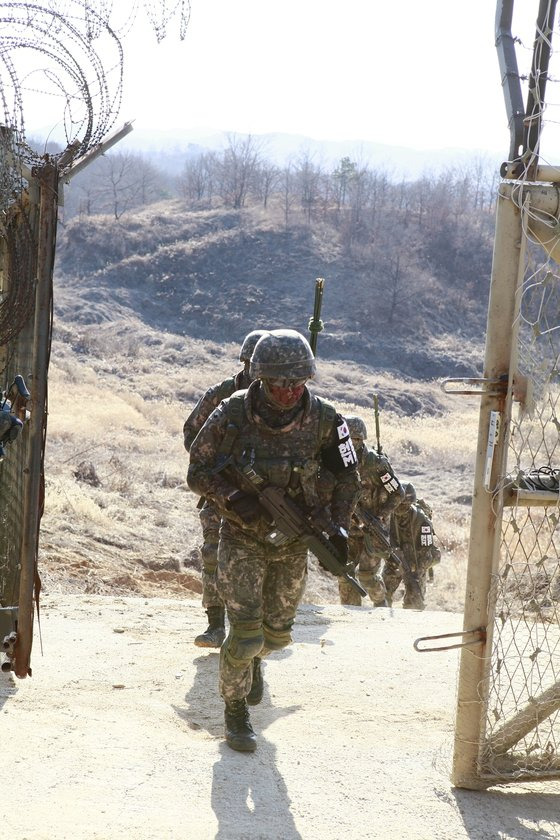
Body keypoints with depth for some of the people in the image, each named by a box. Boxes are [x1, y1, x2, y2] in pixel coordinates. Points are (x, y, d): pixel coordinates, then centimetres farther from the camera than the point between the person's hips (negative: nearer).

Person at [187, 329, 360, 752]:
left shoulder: (323, 420, -16)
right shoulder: (233, 414, -20)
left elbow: (347, 476, -1)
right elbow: (198, 471, -11)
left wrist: (338, 526, -13)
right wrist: (234, 499, -27)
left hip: (293, 542, 3)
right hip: (244, 537, -2)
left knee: (277, 632, 16)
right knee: (246, 633, -10)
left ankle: (255, 656, 51)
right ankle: (236, 709, 13)